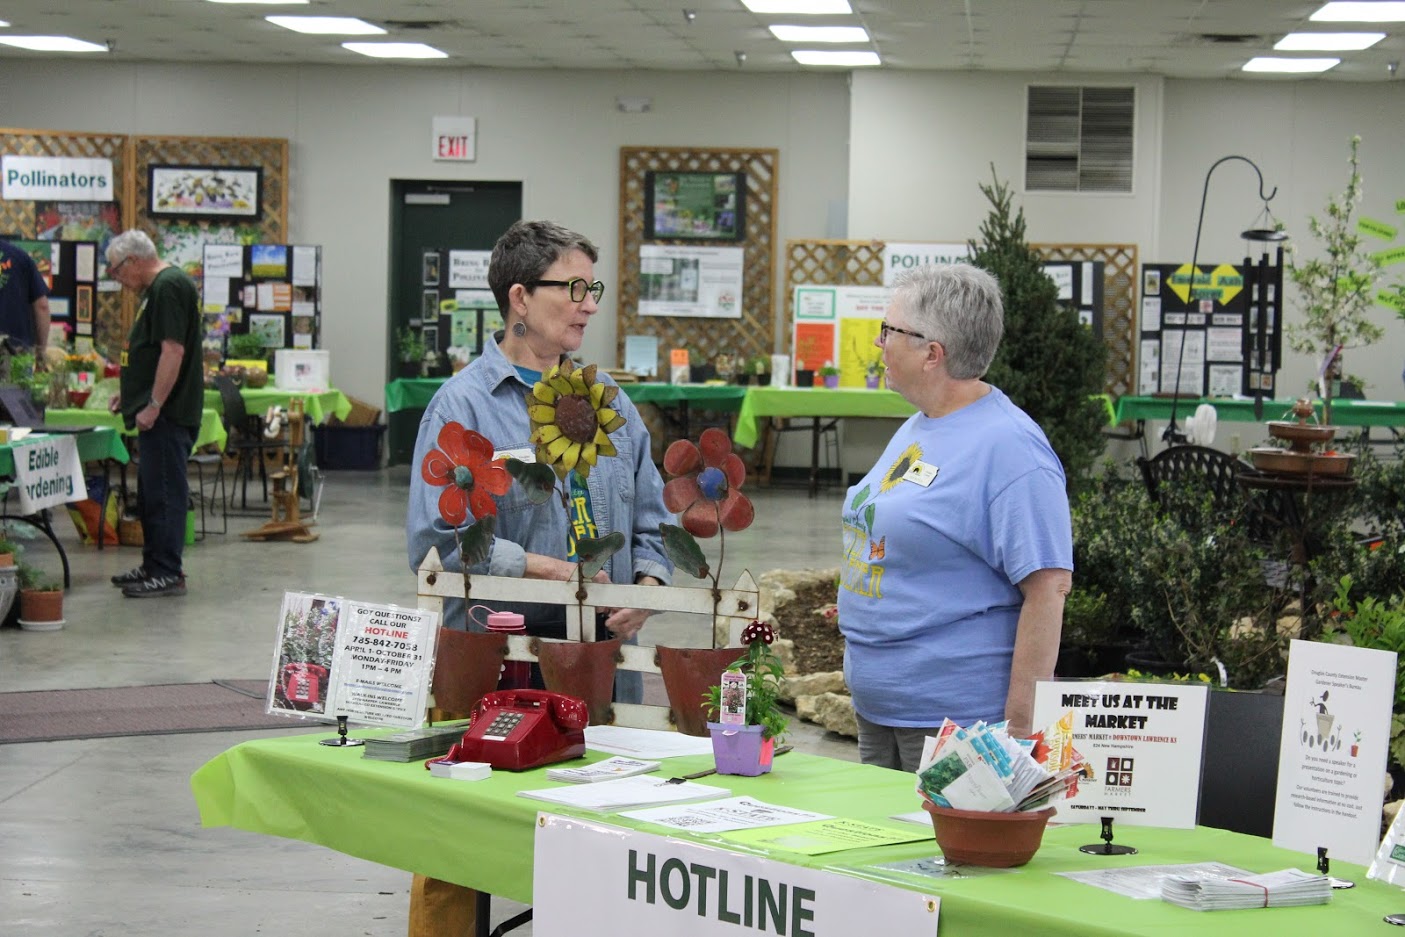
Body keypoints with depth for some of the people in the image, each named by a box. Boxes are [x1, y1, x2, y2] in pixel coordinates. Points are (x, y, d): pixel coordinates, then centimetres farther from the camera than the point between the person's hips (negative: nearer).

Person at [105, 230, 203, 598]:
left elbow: (173, 351, -23)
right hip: (160, 413, 11)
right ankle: (153, 565, 23)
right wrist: (130, 393, 21)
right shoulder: (158, 288, 17)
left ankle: (168, 574, -3)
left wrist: (153, 405, -22)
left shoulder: (169, 287, -16)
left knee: (164, 492, -7)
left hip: (168, 413, -11)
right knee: (152, 492, 15)